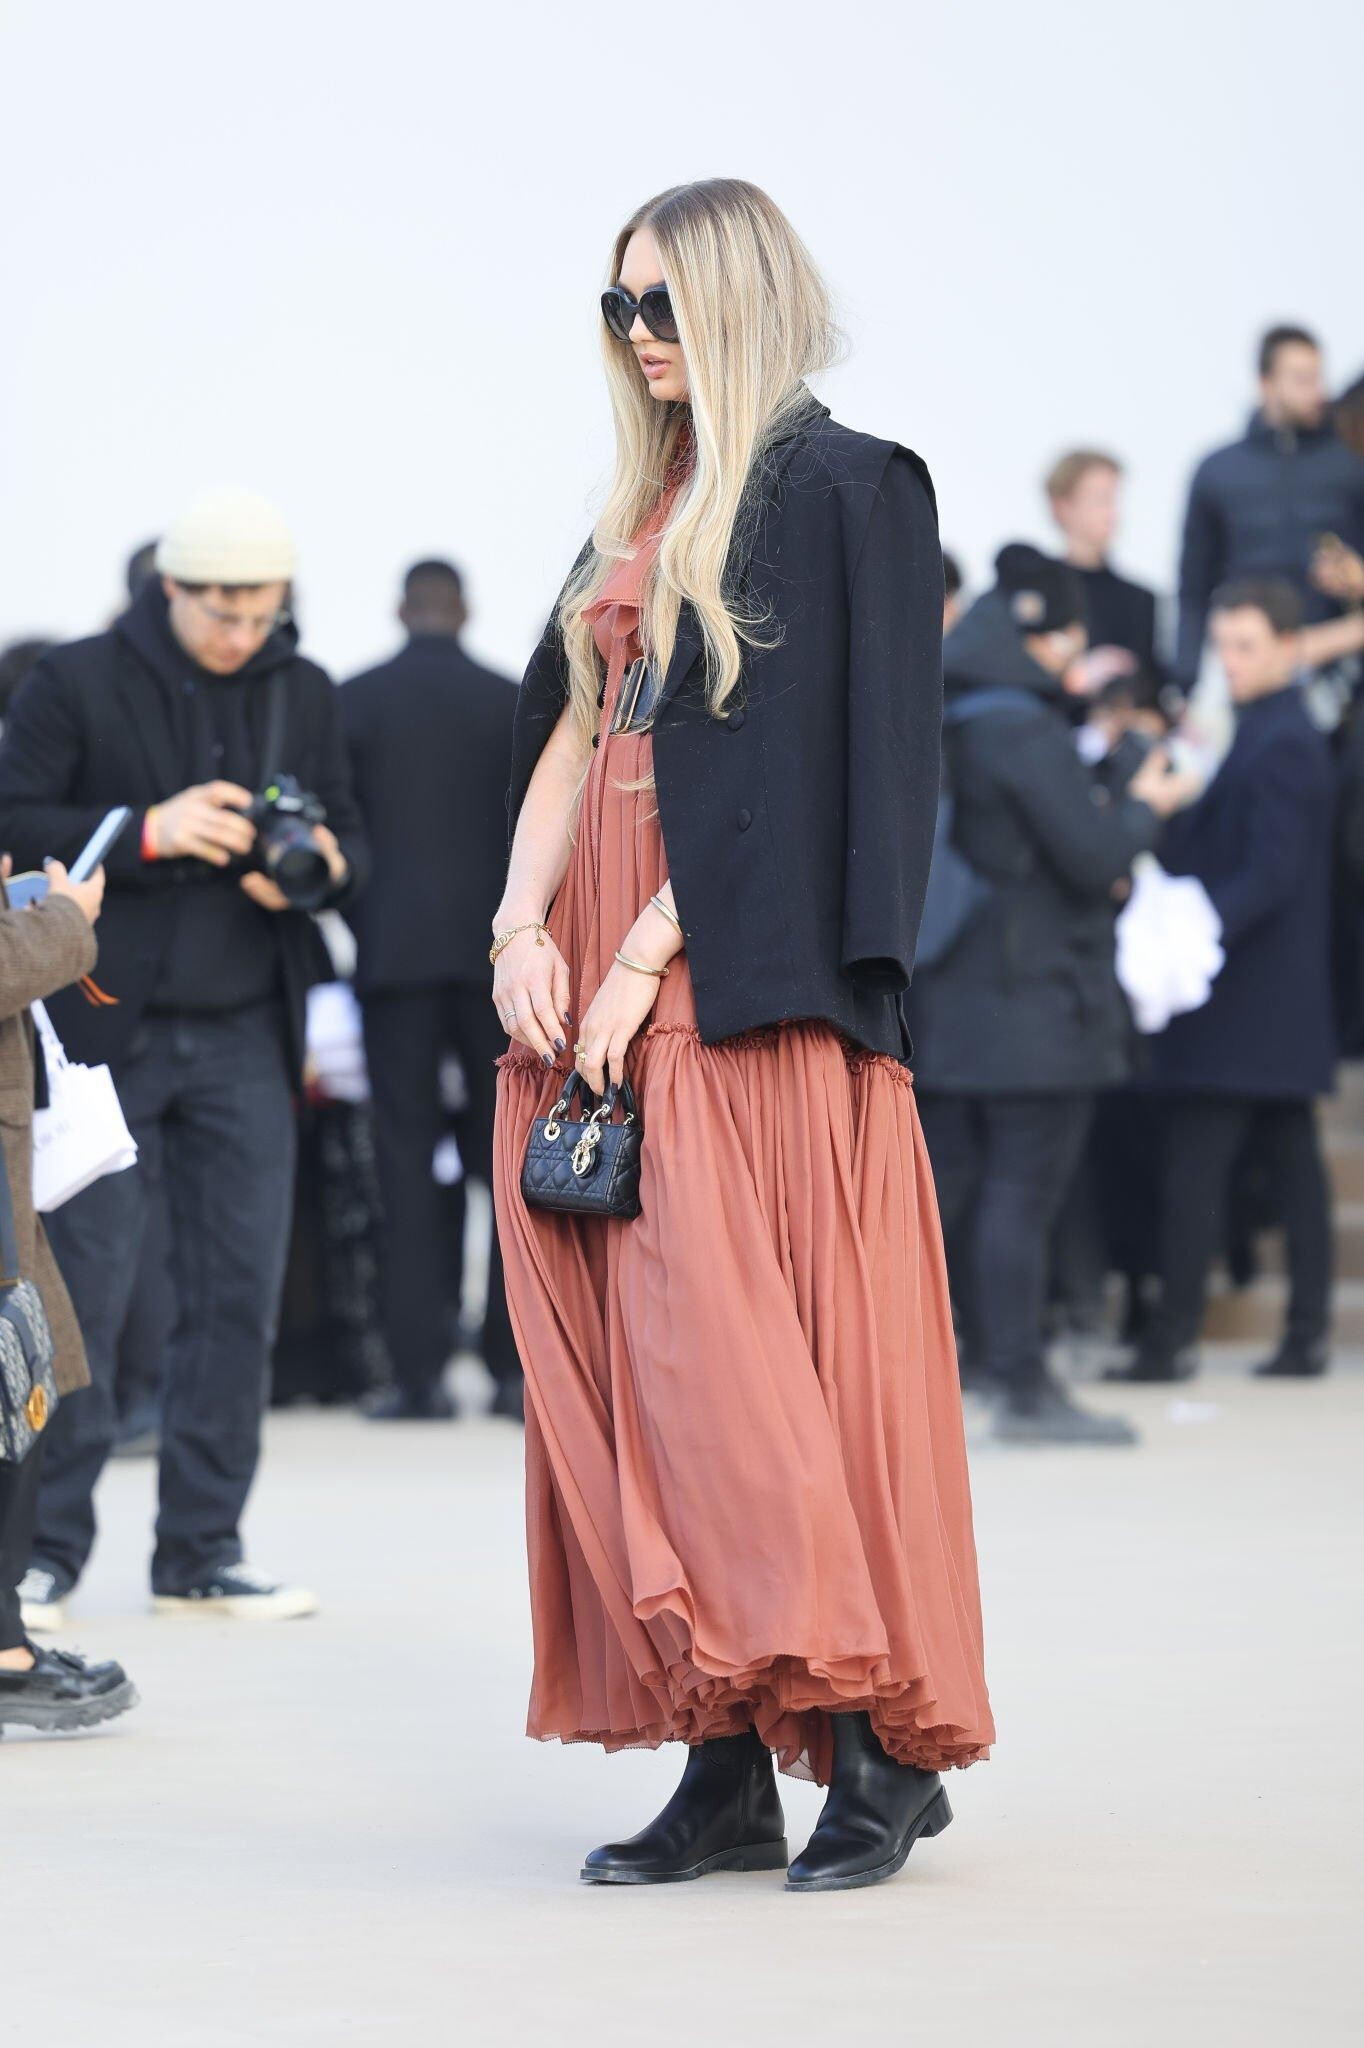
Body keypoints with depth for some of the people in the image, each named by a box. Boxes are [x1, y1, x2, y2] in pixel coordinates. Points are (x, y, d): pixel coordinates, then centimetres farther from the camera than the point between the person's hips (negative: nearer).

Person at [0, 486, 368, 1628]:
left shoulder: (305, 696, 10)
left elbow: (350, 838, 16)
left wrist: (324, 865, -8)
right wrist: (147, 835, -19)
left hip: (244, 1040, 4)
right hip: (104, 1031, -4)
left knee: (239, 1294, 2)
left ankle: (202, 1553, 10)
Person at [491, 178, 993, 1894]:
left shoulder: (836, 491, -4)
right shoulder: (643, 514, 19)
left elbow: (787, 758, -12)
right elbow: (571, 728, 14)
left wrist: (649, 958, -16)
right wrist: (523, 926, -2)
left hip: (740, 979, -8)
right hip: (600, 976, 8)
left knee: (750, 1338, -12)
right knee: (633, 1366, 3)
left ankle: (877, 1742, -4)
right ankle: (726, 1773, 5)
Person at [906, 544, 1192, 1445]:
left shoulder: (940, 726, 10)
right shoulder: (1027, 732, -16)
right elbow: (1096, 855, -18)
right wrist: (1143, 806, 1)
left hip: (948, 1007, 8)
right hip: (1036, 1008, -8)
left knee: (946, 1182, 12)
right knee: (1022, 1193, -4)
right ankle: (1022, 1386, 0)